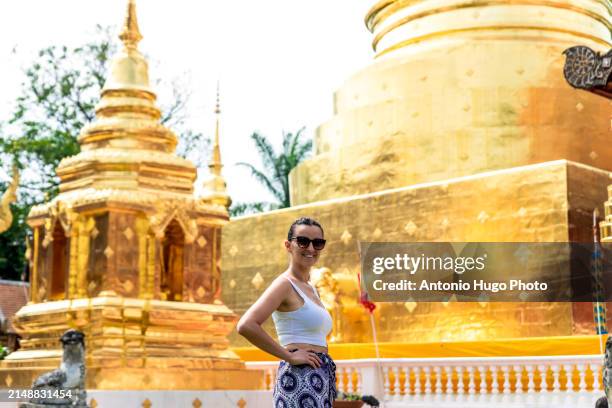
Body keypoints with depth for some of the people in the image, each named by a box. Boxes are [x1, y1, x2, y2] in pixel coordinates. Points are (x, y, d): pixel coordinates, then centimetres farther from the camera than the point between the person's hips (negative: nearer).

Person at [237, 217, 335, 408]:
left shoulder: (310, 288, 18)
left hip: (319, 380, 9)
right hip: (300, 378, -9)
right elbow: (246, 325, -23)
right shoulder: (285, 284, -8)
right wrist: (289, 356, -17)